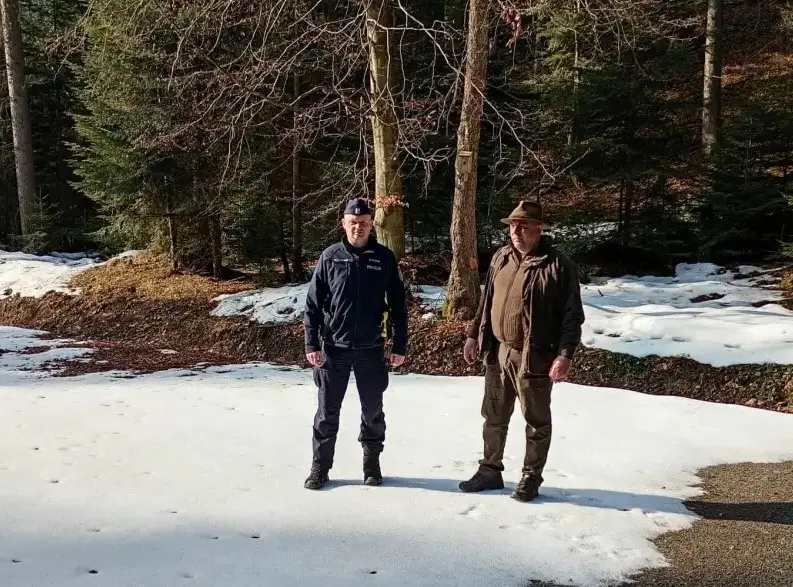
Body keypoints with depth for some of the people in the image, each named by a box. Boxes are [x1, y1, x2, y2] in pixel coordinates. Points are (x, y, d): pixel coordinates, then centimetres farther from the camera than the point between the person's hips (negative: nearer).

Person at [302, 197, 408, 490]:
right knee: (327, 411, 7)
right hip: (333, 348, 0)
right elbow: (313, 303, -1)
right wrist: (312, 344, -6)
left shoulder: (384, 258, -1)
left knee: (372, 411, 12)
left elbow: (398, 305, 2)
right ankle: (320, 466, 20)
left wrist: (400, 346, -1)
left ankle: (372, 462, 29)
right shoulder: (330, 256, -2)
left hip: (371, 349, 1)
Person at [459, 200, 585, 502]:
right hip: (497, 351, 6)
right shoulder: (500, 258, 7)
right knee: (494, 416, 16)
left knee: (536, 421, 9)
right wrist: (474, 336, 14)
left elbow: (572, 315, -14)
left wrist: (564, 355, -21)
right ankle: (490, 470, 31)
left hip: (533, 357, -6)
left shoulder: (558, 266, -13)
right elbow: (486, 301, 16)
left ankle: (531, 478, 23)